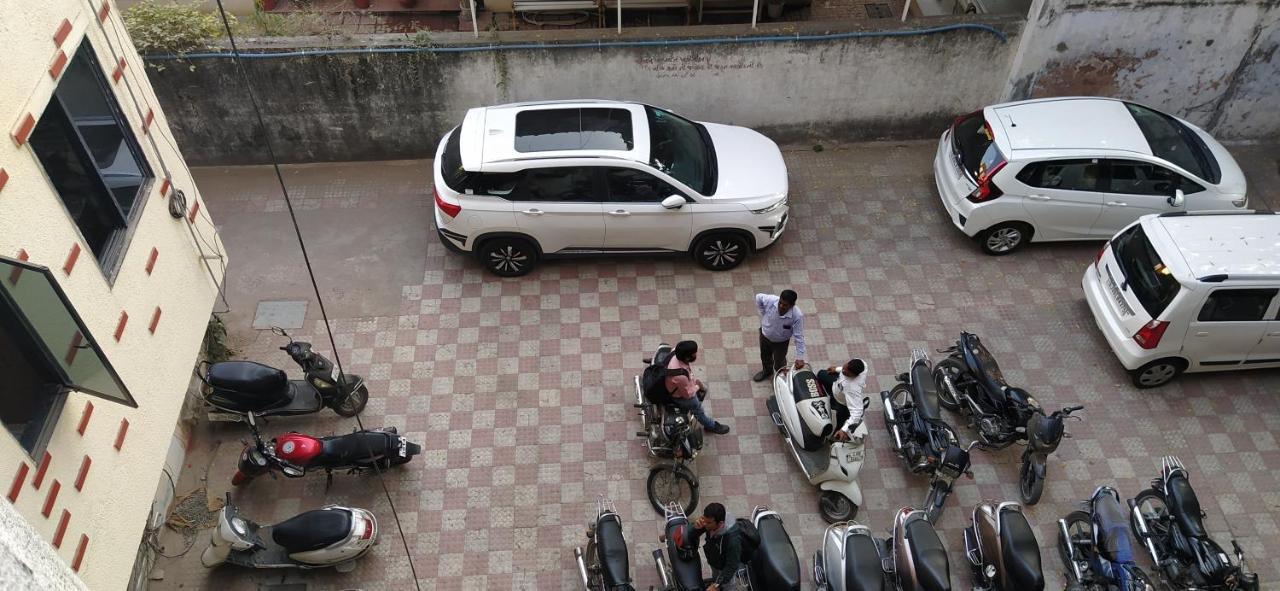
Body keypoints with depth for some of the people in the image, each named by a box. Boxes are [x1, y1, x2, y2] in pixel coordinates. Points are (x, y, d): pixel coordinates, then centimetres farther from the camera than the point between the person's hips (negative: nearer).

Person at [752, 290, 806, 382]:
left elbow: (799, 337, -28)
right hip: (765, 336, 3)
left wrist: (800, 357, -26)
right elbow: (758, 297, -11)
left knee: (779, 363, 24)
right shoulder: (771, 300, -34)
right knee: (765, 357, 31)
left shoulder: (797, 316, -38)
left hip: (781, 342, -2)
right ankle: (767, 371, 63)